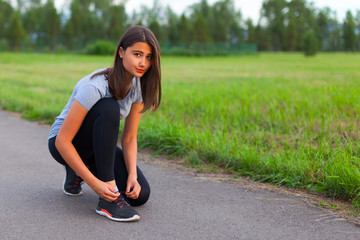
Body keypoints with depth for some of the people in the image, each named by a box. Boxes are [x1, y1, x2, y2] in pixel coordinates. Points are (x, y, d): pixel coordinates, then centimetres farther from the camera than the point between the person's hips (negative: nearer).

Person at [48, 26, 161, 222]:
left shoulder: (139, 86, -10)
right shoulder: (94, 87, -30)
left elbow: (129, 139, -5)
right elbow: (62, 141, -29)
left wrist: (133, 175, -21)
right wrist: (94, 183, -33)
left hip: (98, 145, 6)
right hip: (65, 145, -6)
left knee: (140, 194, -14)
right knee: (109, 108, -35)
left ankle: (78, 172, 13)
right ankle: (108, 199, -31)